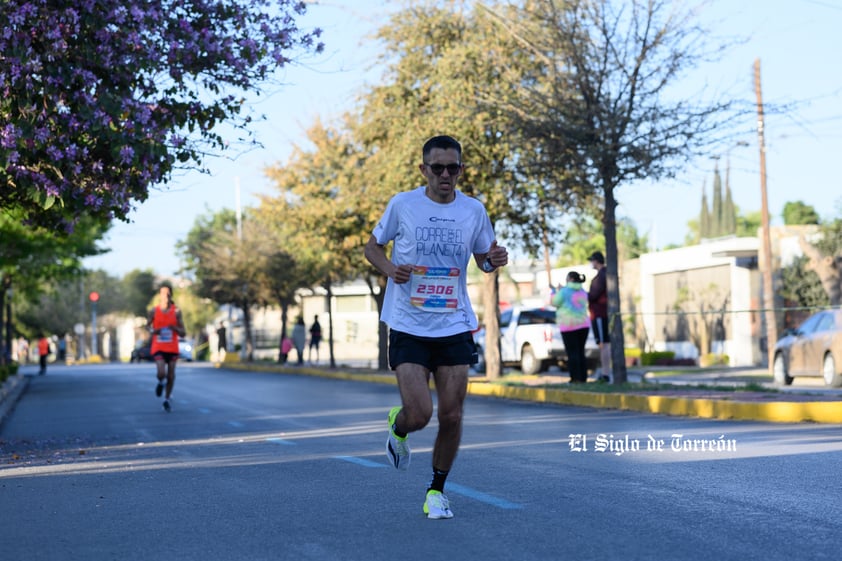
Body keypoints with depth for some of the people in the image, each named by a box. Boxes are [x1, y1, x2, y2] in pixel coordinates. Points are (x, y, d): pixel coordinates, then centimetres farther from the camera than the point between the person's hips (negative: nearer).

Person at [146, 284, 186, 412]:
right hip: (158, 348, -1)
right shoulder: (154, 311, -4)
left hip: (172, 348, 1)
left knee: (171, 376, 5)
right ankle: (160, 383, 19)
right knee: (161, 374, -18)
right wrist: (152, 331, -9)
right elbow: (148, 326, 13)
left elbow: (183, 333, -1)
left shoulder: (176, 312, -3)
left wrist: (175, 328, -22)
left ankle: (167, 400, 26)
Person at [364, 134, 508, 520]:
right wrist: (390, 269, -11)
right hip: (408, 326, -2)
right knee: (419, 415, -12)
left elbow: (483, 258, 16)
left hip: (455, 327, 2)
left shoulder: (473, 210, 3)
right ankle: (397, 426, 26)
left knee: (451, 416, 0)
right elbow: (372, 246, 9)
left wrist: (494, 260, -8)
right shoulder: (402, 205, -3)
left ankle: (437, 490, 21)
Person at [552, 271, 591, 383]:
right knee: (580, 352, 10)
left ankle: (576, 378, -8)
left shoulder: (565, 290, -10)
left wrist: (556, 292, 11)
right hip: (583, 324, 6)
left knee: (572, 352, -5)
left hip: (569, 325, -6)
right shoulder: (583, 292, 12)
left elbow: (555, 302, -6)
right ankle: (583, 378, 7)